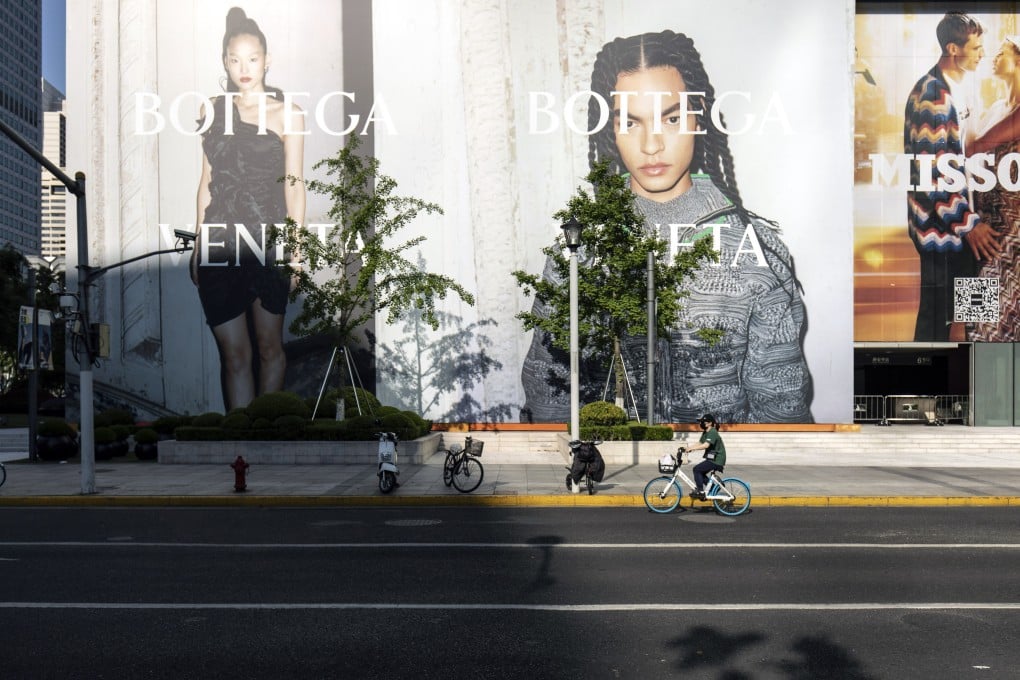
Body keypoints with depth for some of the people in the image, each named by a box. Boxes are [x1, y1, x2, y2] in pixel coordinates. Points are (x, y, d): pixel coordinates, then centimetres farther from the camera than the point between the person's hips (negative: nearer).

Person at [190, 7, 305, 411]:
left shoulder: (287, 115, 4)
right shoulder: (212, 111, 12)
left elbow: (294, 184, 1)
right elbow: (207, 180, 14)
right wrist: (199, 244, 13)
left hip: (269, 241, -2)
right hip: (220, 242, 2)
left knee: (269, 346, 8)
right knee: (234, 353, 0)